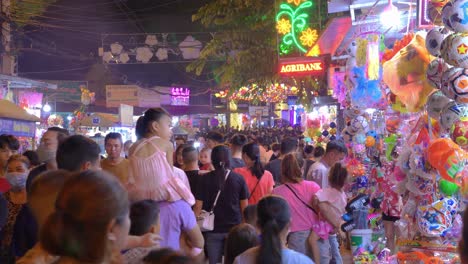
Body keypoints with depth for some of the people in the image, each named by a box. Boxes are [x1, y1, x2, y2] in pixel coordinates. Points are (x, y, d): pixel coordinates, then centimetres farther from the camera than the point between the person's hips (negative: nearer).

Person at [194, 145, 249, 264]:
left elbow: (198, 206, -5)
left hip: (213, 229, 0)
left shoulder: (206, 179, -6)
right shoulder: (238, 178, -5)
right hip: (235, 228, 0)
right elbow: (244, 206, -2)